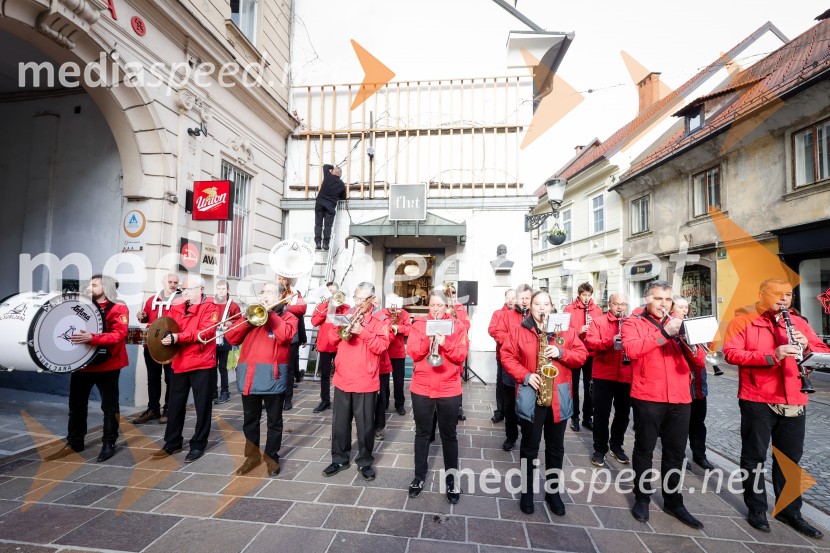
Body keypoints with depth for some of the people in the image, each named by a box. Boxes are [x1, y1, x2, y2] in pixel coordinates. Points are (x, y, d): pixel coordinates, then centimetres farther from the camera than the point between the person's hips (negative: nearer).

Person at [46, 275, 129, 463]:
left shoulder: (119, 308, -9)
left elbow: (118, 335, -20)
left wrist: (92, 338, -32)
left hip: (107, 365, -6)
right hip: (81, 362, 6)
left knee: (109, 406, 4)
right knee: (77, 405, 14)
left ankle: (109, 444, 15)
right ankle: (74, 443, 29)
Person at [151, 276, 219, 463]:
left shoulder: (209, 307, -7)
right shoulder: (177, 309, 13)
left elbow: (206, 331, -19)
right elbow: (168, 328, 11)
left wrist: (178, 337, -26)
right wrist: (166, 336, -12)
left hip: (201, 362, -6)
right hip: (179, 362, 6)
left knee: (202, 405, 4)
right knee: (175, 404, 15)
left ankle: (198, 445, 16)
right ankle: (172, 443, 30)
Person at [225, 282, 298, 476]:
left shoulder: (287, 316, 4)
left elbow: (284, 336, -18)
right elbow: (231, 338, 6)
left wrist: (269, 312, -11)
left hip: (272, 376, -4)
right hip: (248, 375, 4)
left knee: (274, 420, 8)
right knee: (250, 420, 15)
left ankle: (271, 457, 24)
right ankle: (252, 456, 31)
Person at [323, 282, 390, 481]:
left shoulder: (378, 322, -3)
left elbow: (382, 347, -16)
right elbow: (332, 341, 7)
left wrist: (362, 332, -23)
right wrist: (339, 330, -12)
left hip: (365, 382, -4)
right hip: (342, 379, 4)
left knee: (365, 425, 7)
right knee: (340, 423, 14)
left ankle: (365, 461, 24)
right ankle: (340, 459, 30)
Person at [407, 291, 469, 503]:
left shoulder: (457, 327, 0)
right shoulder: (419, 324, 1)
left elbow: (461, 355, -9)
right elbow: (413, 352, -9)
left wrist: (444, 342, -25)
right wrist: (428, 339, -24)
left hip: (449, 389, -1)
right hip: (421, 388, 1)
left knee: (449, 435, 11)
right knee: (422, 433, 15)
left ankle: (451, 480, 27)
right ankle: (419, 476, 31)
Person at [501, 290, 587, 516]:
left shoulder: (565, 330, 4)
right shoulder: (519, 331, -2)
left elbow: (581, 355, 2)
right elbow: (507, 356, -4)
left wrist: (561, 353, -16)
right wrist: (525, 376, -16)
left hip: (559, 396, 2)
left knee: (556, 446, 14)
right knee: (529, 445, 10)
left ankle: (553, 490, 31)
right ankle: (527, 491, 26)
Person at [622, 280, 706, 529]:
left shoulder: (678, 324, 15)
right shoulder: (633, 322, 0)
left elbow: (699, 361, 9)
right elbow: (631, 350, -20)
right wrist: (664, 333, -21)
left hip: (680, 399, 5)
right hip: (647, 397, -4)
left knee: (676, 452, 13)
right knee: (644, 450, 6)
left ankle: (673, 500, 27)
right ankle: (642, 498, 20)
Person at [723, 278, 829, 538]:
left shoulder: (798, 322, 12)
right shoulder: (742, 322, -4)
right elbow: (731, 353, -15)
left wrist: (806, 346, -11)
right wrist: (771, 356, -26)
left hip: (794, 402, 5)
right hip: (757, 401, -4)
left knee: (790, 459, 15)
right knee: (755, 457, 7)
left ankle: (790, 511, 30)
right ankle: (757, 508, 21)